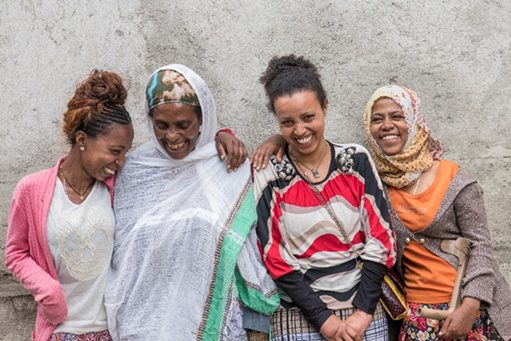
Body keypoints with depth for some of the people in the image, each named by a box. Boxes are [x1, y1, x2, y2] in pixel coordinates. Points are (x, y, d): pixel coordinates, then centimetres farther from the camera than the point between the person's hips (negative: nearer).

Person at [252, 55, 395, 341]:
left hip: (364, 310, 2)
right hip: (299, 317, -1)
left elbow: (380, 238, -2)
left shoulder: (357, 160, -2)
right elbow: (275, 257, -7)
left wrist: (364, 311, -9)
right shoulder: (268, 175, -6)